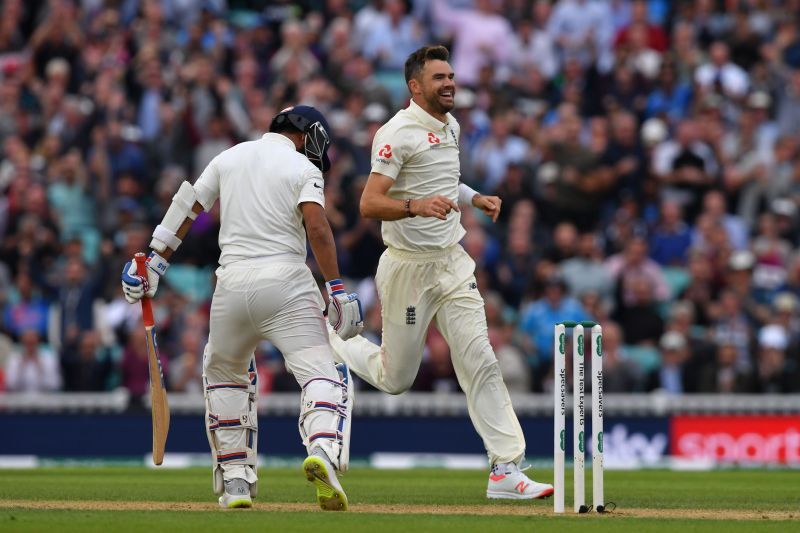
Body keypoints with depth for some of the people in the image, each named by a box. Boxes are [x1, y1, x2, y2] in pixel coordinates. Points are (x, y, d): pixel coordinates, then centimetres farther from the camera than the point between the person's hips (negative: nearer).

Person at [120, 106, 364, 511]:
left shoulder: (229, 157, 17)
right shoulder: (302, 168, 2)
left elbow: (186, 208, 16)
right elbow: (317, 227, -12)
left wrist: (155, 261, 21)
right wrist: (337, 291, -14)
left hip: (232, 281, 4)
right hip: (285, 280, -4)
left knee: (223, 372, 24)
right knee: (321, 372, -6)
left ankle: (235, 479, 17)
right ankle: (322, 448, -36)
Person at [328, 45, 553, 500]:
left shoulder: (450, 126, 11)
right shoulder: (398, 133, -16)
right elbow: (369, 205, -22)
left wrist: (475, 198, 13)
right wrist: (416, 205, -39)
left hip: (453, 262, 6)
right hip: (409, 268, -6)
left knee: (480, 363, -7)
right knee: (396, 379, 6)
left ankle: (507, 470, -9)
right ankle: (327, 340, 35)